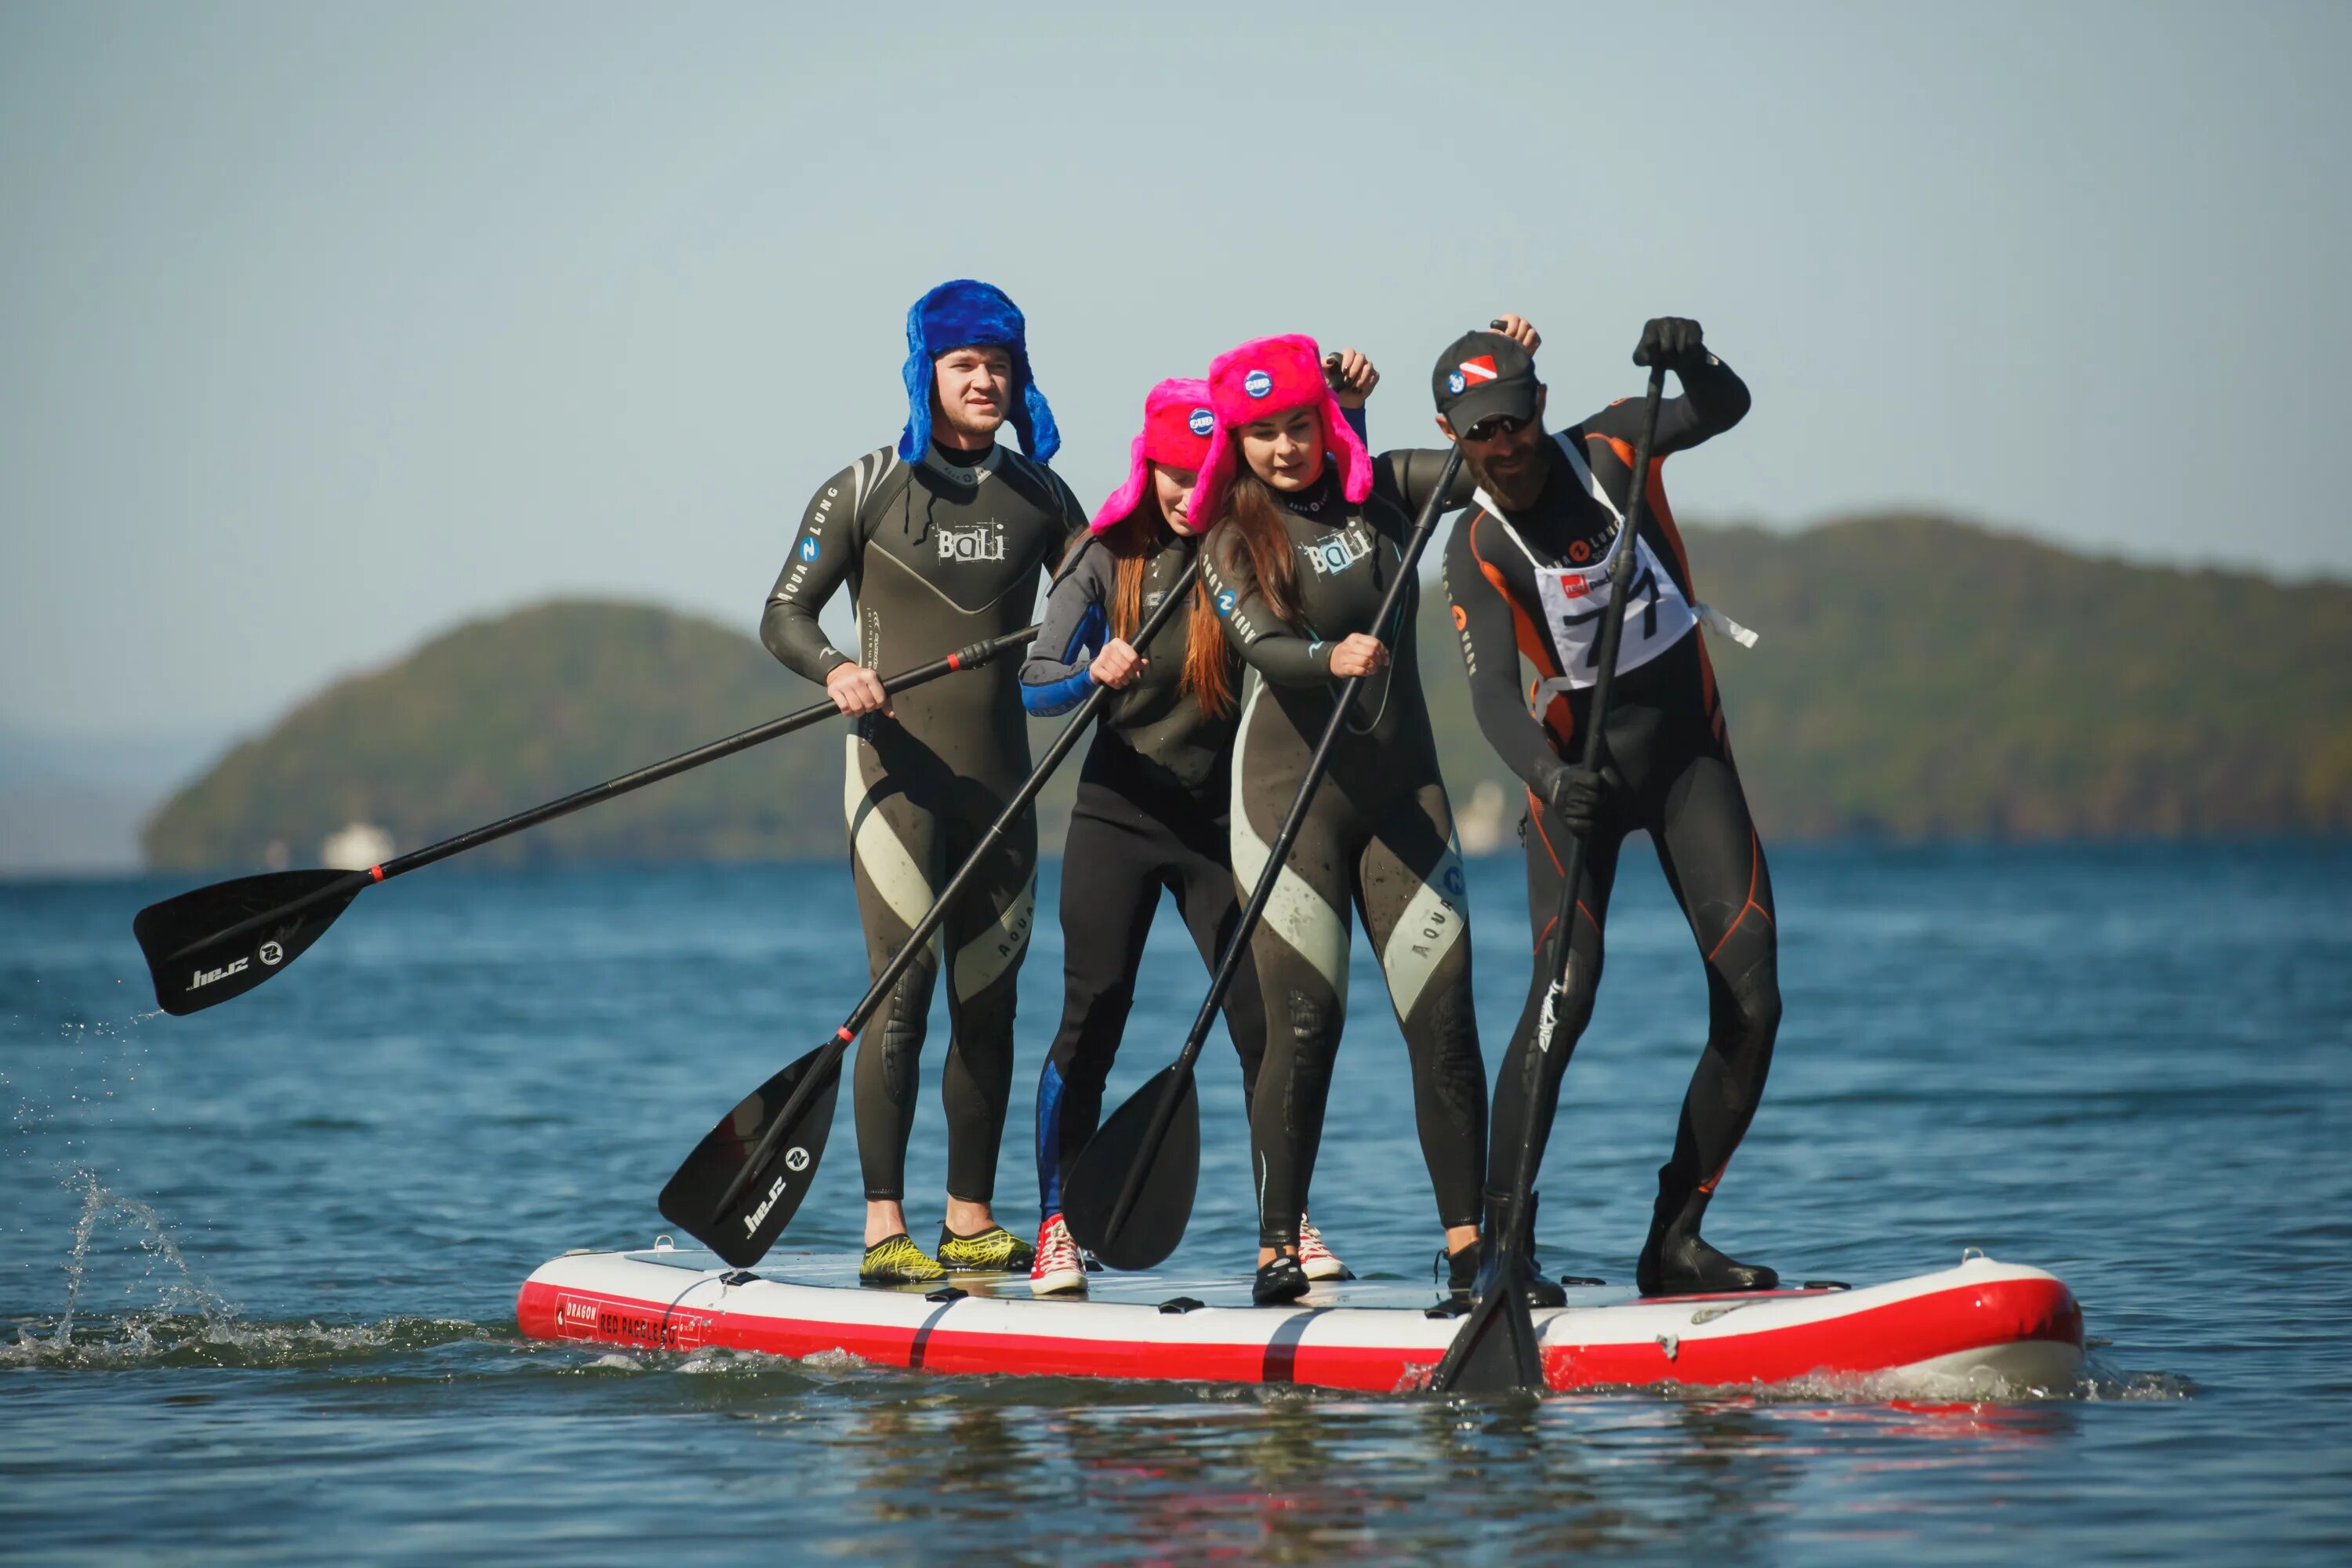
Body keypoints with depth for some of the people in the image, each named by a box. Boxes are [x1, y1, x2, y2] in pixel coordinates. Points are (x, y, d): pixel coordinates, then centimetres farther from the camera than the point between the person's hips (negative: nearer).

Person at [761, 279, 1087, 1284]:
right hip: (899, 768, -4)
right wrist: (835, 670, -20)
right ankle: (884, 1228, -10)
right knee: (902, 992, -11)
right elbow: (784, 615, -1)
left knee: (988, 1002, 6)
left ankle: (970, 1225, 14)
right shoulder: (866, 491, -1)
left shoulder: (1038, 495, 10)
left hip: (999, 776, 4)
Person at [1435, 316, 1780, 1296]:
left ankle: (1675, 1242, -1)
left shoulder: (1609, 447, -5)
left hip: (1687, 746, 3)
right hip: (1579, 763, -3)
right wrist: (1549, 777, -44)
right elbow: (1493, 694, -25)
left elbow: (1725, 408, -14)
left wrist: (1690, 363, -37)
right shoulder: (1478, 552, -14)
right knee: (1567, 987, -21)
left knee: (1751, 999, -8)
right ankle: (1497, 1242, -21)